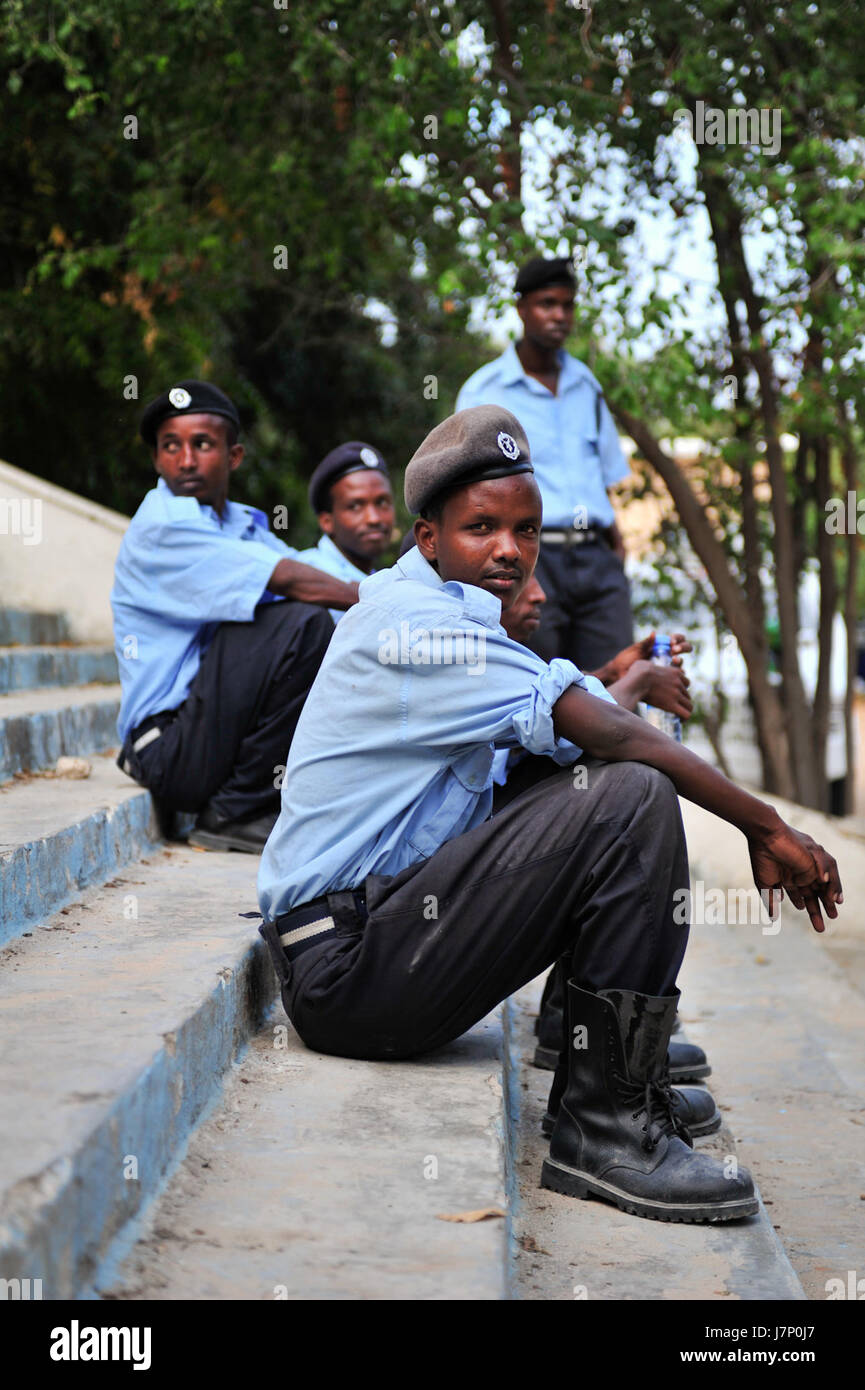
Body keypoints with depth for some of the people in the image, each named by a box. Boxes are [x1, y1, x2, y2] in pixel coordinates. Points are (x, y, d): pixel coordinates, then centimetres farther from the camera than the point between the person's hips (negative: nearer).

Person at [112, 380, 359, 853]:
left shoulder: (244, 523, 15)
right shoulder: (161, 529, -12)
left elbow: (308, 578, 4)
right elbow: (287, 579, -20)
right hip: (170, 749, -8)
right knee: (299, 623, -24)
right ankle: (235, 812, -15)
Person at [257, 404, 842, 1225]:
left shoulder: (427, 618, 19)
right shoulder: (414, 619, -14)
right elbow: (607, 735, -19)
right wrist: (765, 827, -14)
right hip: (345, 967, -11)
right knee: (633, 798, -21)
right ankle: (607, 1127, -16)